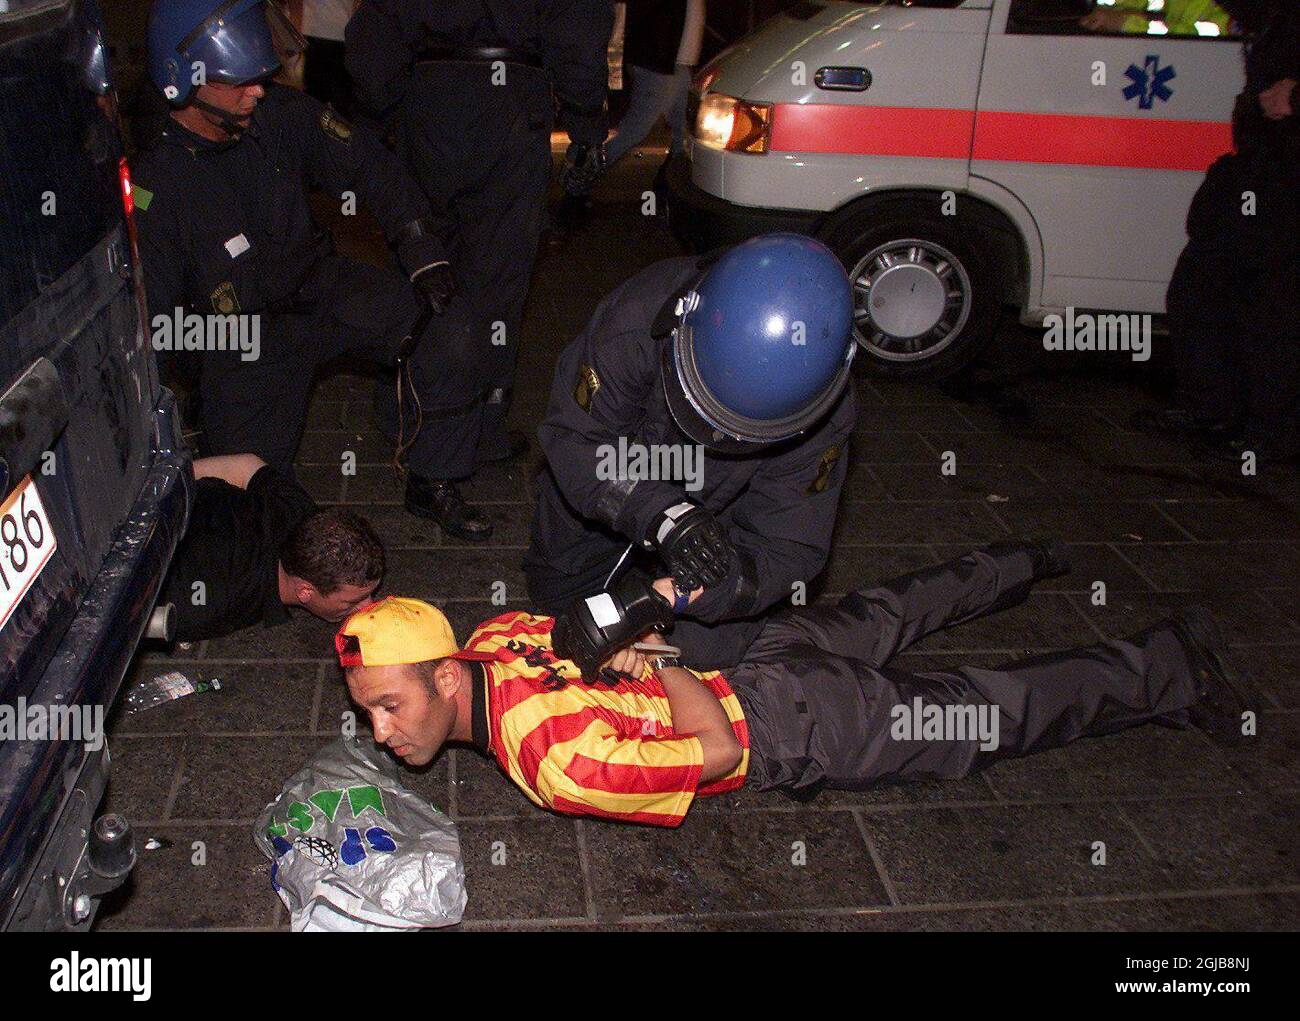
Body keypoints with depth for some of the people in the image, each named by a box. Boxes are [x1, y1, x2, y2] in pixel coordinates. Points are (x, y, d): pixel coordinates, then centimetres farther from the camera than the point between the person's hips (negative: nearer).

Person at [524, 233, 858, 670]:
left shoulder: (826, 409, -36)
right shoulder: (634, 321, -42)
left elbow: (790, 548, -30)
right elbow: (573, 438, -33)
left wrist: (689, 598, -48)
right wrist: (660, 515, -50)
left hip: (715, 515, 0)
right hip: (613, 483, 0)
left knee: (707, 650, -5)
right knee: (554, 596, 14)